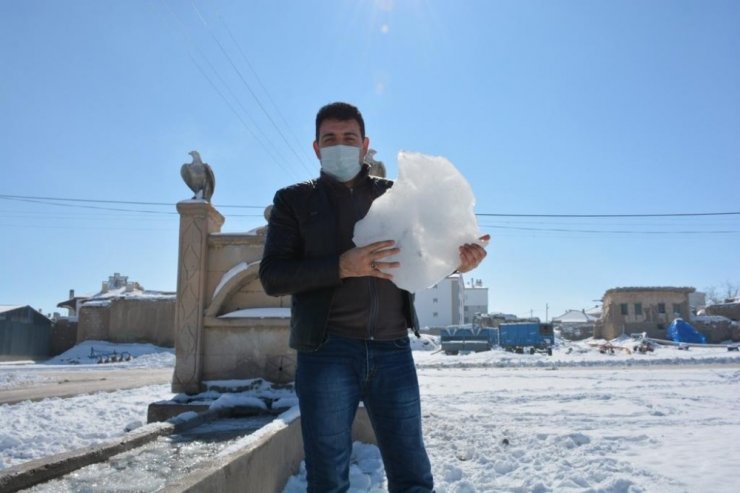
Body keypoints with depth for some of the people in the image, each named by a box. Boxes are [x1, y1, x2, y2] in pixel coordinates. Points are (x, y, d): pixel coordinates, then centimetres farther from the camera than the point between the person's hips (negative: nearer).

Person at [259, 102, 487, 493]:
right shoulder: (294, 200, 7)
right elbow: (272, 277, -3)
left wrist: (454, 261, -8)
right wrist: (341, 266, -19)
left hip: (393, 352, 2)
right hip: (327, 353, -1)